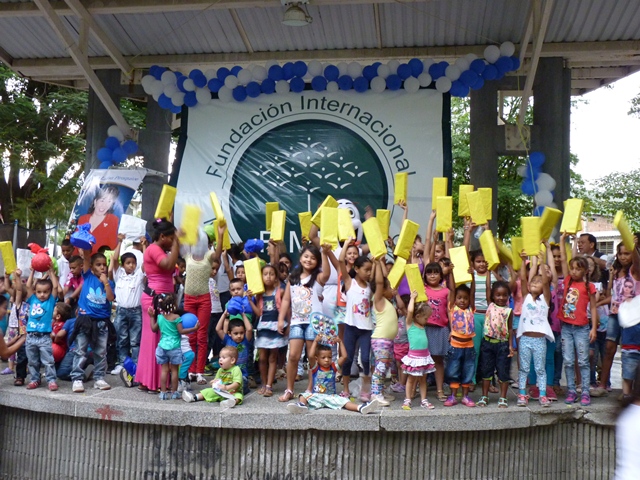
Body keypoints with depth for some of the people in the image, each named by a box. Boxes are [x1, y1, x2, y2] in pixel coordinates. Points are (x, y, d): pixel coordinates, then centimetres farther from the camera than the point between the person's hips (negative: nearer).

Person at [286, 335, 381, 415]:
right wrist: (315, 341, -13)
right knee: (304, 395, -29)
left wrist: (340, 342, 3)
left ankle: (360, 408, -49)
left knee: (342, 400, -26)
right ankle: (301, 405, -62)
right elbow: (310, 356, -16)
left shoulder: (333, 367, 10)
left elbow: (344, 356, 3)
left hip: (331, 396, 1)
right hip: (315, 396, -1)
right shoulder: (315, 368, 2)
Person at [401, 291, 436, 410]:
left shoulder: (423, 325, 11)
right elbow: (410, 311, -23)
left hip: (424, 355, 6)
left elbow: (428, 309, 24)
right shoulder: (410, 324, -7)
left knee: (423, 379, 12)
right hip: (414, 355, -6)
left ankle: (423, 400, 18)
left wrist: (422, 300, 15)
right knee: (411, 378, 3)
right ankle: (407, 400, 11)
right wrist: (412, 298, -11)